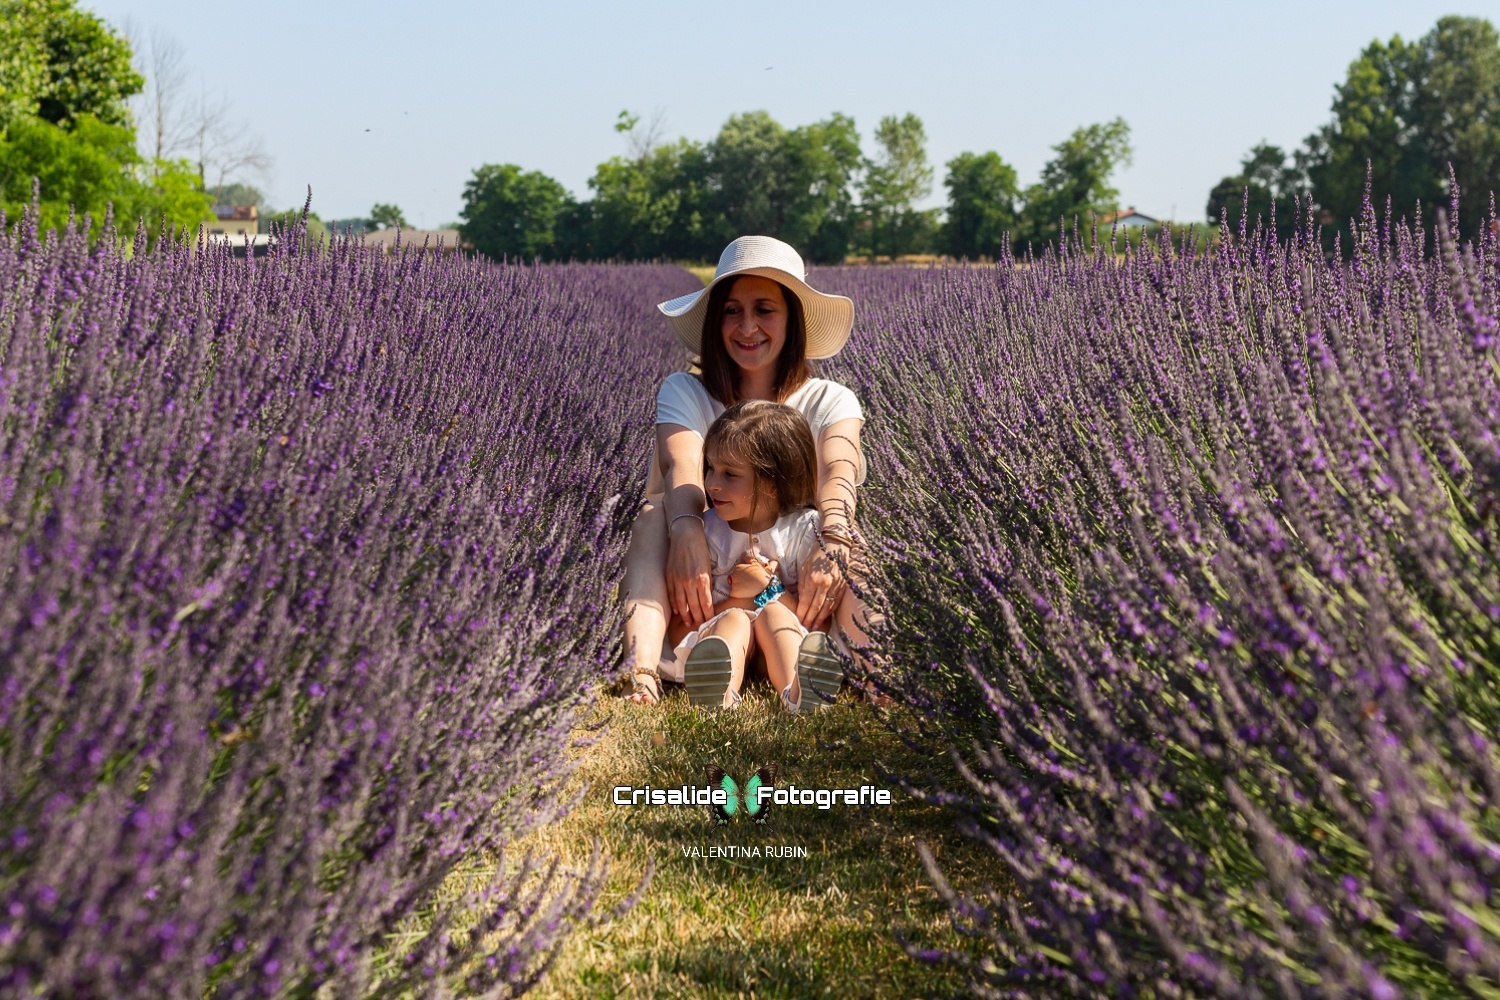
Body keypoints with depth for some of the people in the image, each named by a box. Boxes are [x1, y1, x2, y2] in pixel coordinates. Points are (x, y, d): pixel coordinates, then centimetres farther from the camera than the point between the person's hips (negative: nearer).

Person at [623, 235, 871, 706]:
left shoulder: (830, 402, 6)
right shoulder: (684, 393, 6)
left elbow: (838, 472, -18)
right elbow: (681, 467, -17)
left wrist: (832, 542, -41)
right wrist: (685, 530, -41)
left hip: (797, 588, 0)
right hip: (706, 587, 0)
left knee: (845, 531, -27)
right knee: (656, 511, -25)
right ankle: (643, 674, -48)